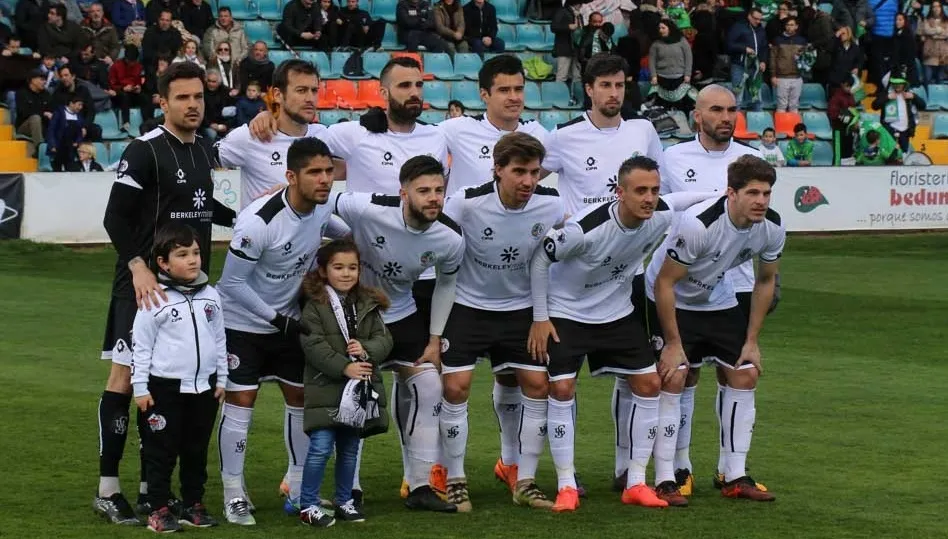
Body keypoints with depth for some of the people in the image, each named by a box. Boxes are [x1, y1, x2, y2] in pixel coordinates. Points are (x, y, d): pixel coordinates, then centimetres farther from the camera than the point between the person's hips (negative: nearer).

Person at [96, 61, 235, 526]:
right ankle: (108, 490, -3)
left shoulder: (205, 151, 12)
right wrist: (138, 267, -26)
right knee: (127, 376, -7)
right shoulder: (145, 151, -12)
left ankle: (152, 486, 16)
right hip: (144, 283, -8)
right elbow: (115, 217, -15)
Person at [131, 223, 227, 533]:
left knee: (197, 450, 12)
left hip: (204, 387, 5)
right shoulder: (155, 299, -10)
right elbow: (141, 344, -7)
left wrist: (221, 379, 12)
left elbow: (219, 340, 13)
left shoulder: (210, 296, 5)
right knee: (161, 451, 2)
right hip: (166, 388, -5)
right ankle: (158, 510, 8)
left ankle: (193, 506, 22)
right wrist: (140, 387, -8)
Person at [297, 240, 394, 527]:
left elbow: (384, 339, 7)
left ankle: (344, 501, 26)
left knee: (350, 448, 14)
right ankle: (308, 505, 0)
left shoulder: (368, 305, 10)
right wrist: (344, 367, -21)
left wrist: (367, 350, -15)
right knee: (321, 447, -9)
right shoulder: (314, 305, -6)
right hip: (326, 388, -5)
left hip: (361, 387, 5)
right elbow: (314, 345, -14)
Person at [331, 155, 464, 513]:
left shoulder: (451, 239, -18)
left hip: (402, 314, 4)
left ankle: (420, 486, 8)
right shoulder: (366, 209, -32)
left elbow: (446, 283, 3)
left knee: (428, 387, -3)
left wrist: (435, 339, 4)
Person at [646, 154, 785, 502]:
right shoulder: (698, 224, -35)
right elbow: (664, 283, -26)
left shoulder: (772, 228, -16)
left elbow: (765, 281, 2)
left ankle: (735, 477, 10)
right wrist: (673, 343, -23)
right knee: (673, 378, -17)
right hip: (671, 300, -6)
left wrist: (751, 341, 0)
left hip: (718, 300, 6)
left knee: (745, 375, 1)